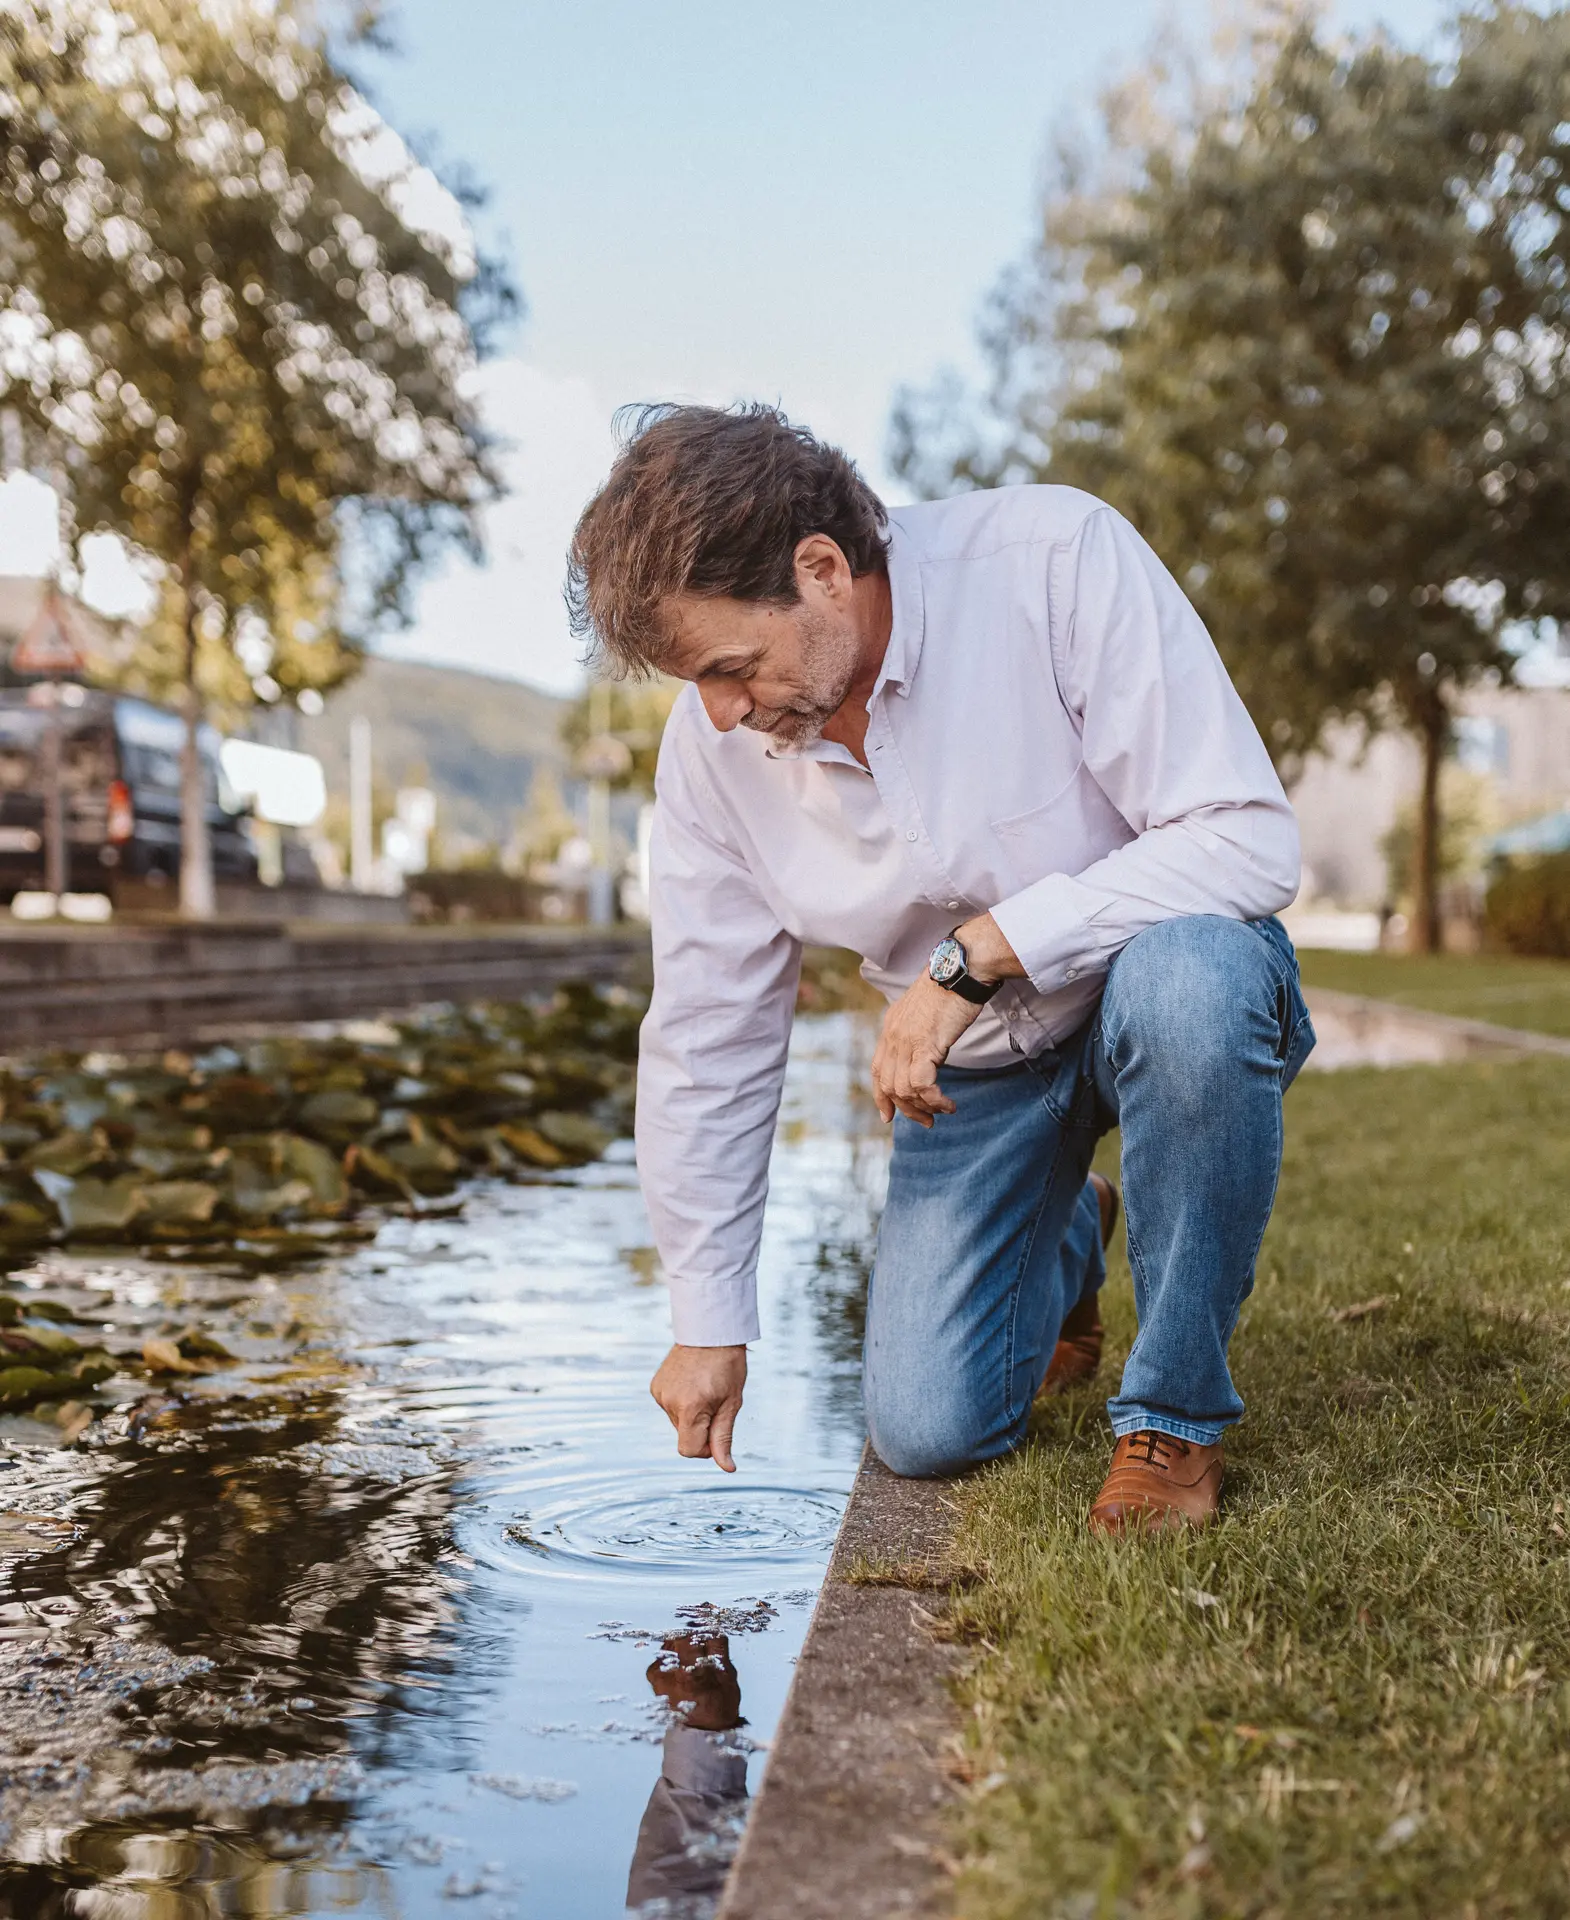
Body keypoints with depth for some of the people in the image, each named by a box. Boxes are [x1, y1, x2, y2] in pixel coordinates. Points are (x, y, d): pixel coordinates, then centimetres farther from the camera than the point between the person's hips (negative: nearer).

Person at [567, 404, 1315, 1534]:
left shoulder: (1056, 559, -26)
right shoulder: (713, 743, -12)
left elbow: (1250, 842, -28)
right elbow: (706, 1038, -3)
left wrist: (976, 950, -33)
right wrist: (710, 1321, 0)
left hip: (1172, 990, -3)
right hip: (975, 1062, 4)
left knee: (1187, 978, -40)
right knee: (928, 1431, -6)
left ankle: (1177, 1415, -17)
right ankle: (1063, 1244, 30)